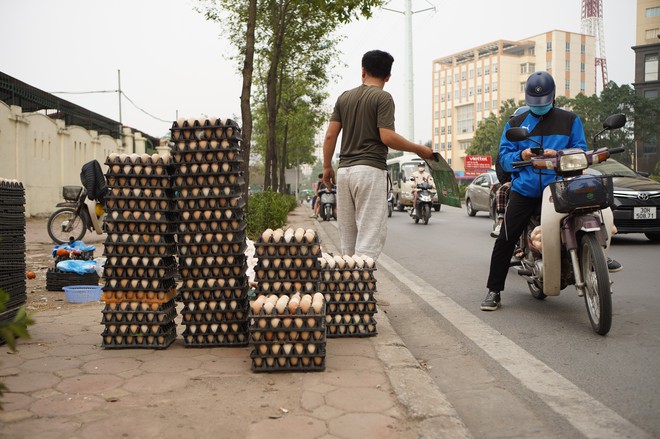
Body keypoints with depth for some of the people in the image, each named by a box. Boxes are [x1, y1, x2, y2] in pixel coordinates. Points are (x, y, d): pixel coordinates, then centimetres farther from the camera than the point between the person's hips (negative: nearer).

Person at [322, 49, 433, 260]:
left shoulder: (345, 97, 12)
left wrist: (327, 167, 16)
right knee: (370, 234, -5)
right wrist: (419, 149, -2)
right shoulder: (383, 98, -4)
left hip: (344, 170, 6)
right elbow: (387, 137, -13)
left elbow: (330, 136, 8)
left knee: (347, 236, 12)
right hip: (370, 169, -6)